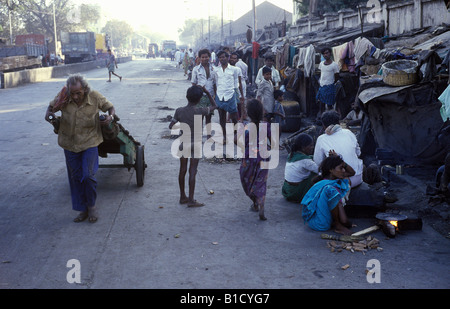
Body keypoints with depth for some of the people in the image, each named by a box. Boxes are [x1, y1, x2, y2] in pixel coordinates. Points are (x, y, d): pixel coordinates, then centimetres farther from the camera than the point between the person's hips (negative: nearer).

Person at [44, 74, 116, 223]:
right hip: (70, 144, 3)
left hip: (89, 142, -2)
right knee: (75, 178, 9)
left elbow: (110, 107, 1)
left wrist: (110, 116, -20)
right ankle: (83, 210, 23)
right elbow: (52, 106, 6)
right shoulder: (63, 96, -13)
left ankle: (91, 205, 15)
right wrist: (48, 113, -16)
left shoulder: (95, 97, -16)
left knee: (88, 175, -10)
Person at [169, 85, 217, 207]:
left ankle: (182, 197, 23)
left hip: (182, 143, 4)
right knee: (192, 172, -2)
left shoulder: (179, 111, -5)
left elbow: (171, 126, -1)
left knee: (182, 170, 12)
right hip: (195, 144, -4)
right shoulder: (200, 111, -15)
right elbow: (214, 106, 1)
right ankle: (191, 200, 0)